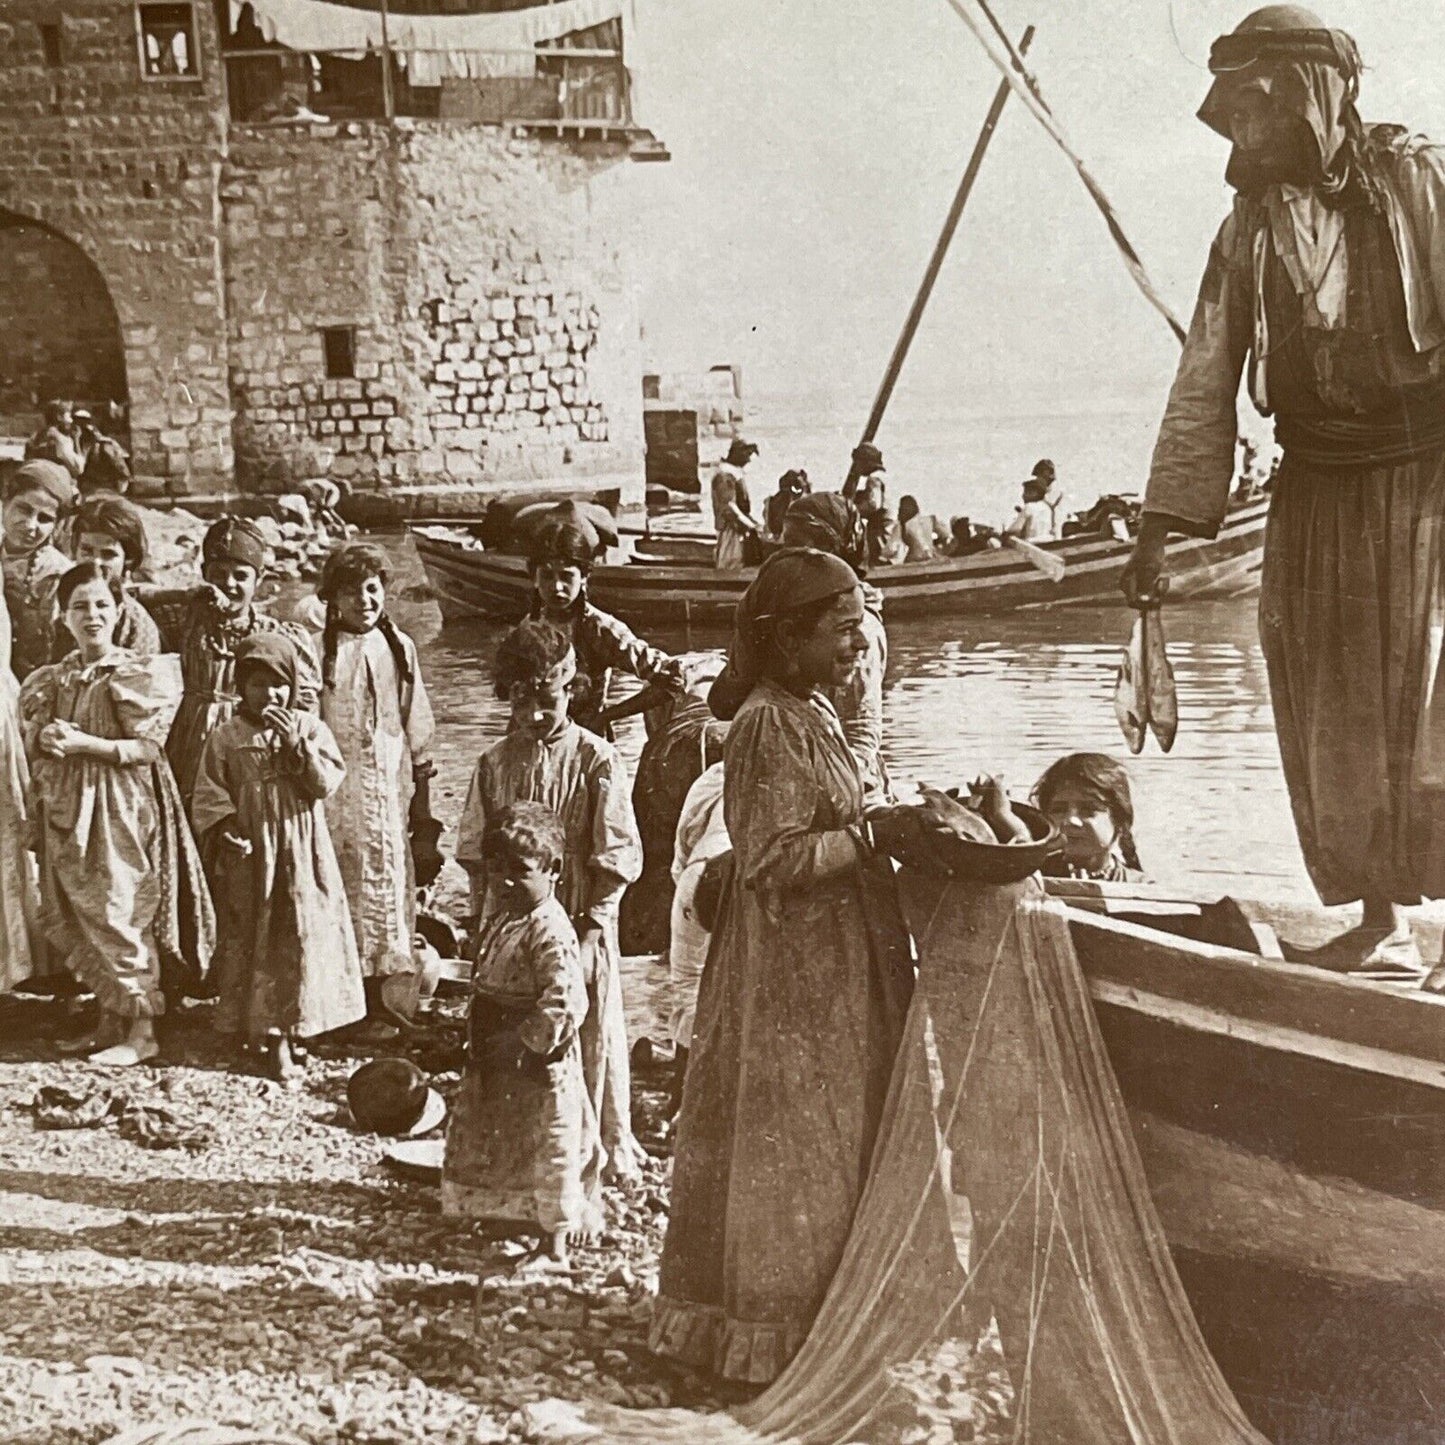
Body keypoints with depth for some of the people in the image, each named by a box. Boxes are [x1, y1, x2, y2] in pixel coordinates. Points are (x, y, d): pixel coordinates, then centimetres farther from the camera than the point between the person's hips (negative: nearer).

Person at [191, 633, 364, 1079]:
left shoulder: (310, 728, 3)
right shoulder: (225, 739, 2)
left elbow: (328, 782, -8)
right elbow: (208, 798, 2)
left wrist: (297, 744, -17)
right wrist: (225, 832, -13)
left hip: (303, 857, 1)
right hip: (250, 858, -1)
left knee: (303, 938, 1)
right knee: (252, 942, 2)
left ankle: (288, 1033, 12)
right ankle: (261, 1029, 9)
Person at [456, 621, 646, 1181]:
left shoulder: (596, 759, -6)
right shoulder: (495, 762, 5)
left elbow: (621, 856, -7)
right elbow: (473, 851, 8)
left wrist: (589, 918, -12)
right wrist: (488, 915, 0)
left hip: (581, 925, -3)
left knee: (591, 1037, 5)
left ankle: (609, 1145, 21)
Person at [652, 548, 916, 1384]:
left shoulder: (814, 713, 11)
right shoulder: (769, 725, -18)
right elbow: (774, 859, -22)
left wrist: (885, 824, 5)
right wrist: (875, 833, -19)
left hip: (838, 962, 10)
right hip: (794, 971, -10)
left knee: (834, 1139, 16)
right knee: (794, 1146, 1)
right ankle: (770, 1332, 15)